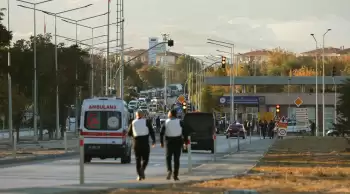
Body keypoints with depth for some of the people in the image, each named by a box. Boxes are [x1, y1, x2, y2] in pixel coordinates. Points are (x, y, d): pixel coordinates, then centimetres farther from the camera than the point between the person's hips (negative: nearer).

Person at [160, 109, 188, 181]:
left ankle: (169, 170, -14)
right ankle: (175, 175, 3)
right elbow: (184, 132, -7)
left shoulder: (166, 122, -2)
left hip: (169, 142, 0)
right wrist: (186, 141, 1)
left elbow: (161, 133, -4)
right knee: (176, 159, 6)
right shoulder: (179, 122, -3)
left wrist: (161, 142, 5)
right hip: (178, 142, 0)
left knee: (168, 157, 11)